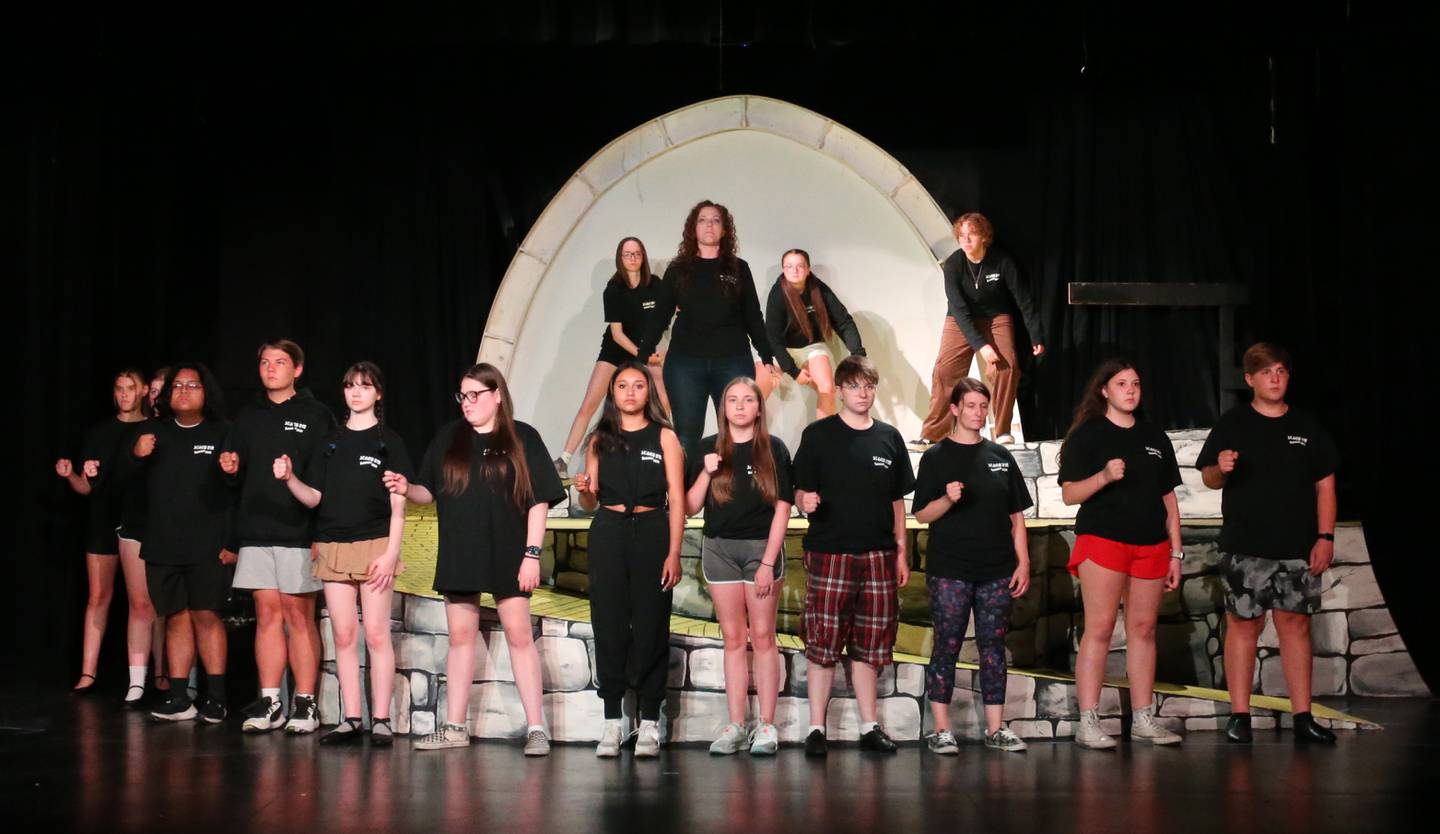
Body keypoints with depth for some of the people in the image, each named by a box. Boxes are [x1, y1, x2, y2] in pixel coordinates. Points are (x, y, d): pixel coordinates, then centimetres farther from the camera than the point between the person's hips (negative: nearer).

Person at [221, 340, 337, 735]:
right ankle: (269, 703, 8)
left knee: (299, 616, -3)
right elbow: (236, 475, 22)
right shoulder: (248, 418, 17)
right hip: (256, 530, 5)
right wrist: (231, 468, 2)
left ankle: (305, 703, 1)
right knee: (267, 615, 5)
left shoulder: (316, 416, 2)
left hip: (298, 529, -5)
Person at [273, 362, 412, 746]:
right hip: (333, 548, 4)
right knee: (343, 634, 3)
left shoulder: (388, 441, 2)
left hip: (374, 546, -4)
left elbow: (398, 504, -2)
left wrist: (391, 552, -11)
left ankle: (381, 720, -2)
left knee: (376, 634, -5)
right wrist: (289, 478, -8)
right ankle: (351, 719, 8)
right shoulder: (332, 441, 14)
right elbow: (314, 497, 11)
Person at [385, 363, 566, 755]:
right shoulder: (448, 438, 9)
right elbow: (431, 492, 13)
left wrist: (532, 553, -11)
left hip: (507, 554, -4)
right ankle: (454, 727, 14)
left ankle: (536, 727, -1)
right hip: (458, 554, 4)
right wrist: (406, 488, -8)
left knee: (519, 635, -3)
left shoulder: (522, 438, -1)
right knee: (460, 637, 8)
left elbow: (539, 501, -5)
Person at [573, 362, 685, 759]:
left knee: (650, 625, -2)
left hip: (651, 532, -2)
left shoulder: (664, 437, 5)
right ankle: (611, 722, 5)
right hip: (608, 534, 2)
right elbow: (591, 503, 15)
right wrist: (584, 490, -9)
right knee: (609, 625, 1)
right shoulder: (600, 440, 12)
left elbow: (676, 500, 0)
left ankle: (649, 724, 2)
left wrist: (674, 552, -9)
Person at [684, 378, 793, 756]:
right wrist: (706, 473, -11)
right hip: (719, 548, 2)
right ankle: (735, 726, 9)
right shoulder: (707, 449, 6)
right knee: (733, 638, 6)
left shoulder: (774, 449, 0)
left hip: (761, 547, -2)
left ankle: (767, 726, 5)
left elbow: (781, 508, -3)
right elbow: (690, 507, 5)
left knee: (762, 636, 0)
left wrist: (768, 562, -9)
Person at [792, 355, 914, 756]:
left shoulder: (889, 437, 12)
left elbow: (897, 500, 16)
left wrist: (901, 550, 11)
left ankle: (870, 726, 16)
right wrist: (806, 501, -22)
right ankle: (816, 728, 2)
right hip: (829, 553, -3)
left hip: (878, 556, 3)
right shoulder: (818, 434, 2)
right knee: (823, 642, -3)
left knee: (869, 644, 8)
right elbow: (799, 492, 1)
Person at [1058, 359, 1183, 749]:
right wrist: (1104, 476, -22)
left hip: (1151, 546, 5)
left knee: (1143, 629, 6)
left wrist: (1175, 552, 13)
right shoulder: (1087, 435, 2)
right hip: (1102, 540, -5)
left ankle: (1143, 719, 12)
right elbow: (1069, 494, -5)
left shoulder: (1156, 438, 16)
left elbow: (1168, 499, 18)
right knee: (1099, 628, -8)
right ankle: (1088, 722, -7)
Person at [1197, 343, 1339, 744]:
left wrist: (1325, 537, 1)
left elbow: (1325, 485, 9)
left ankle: (1303, 717, 8)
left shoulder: (1308, 426, 9)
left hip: (1297, 547, 2)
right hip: (1245, 546, -2)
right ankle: (1239, 716, 5)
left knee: (1295, 624, 3)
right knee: (1243, 624, -1)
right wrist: (1221, 469, -17)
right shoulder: (1232, 424, 4)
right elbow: (1209, 478, 6)